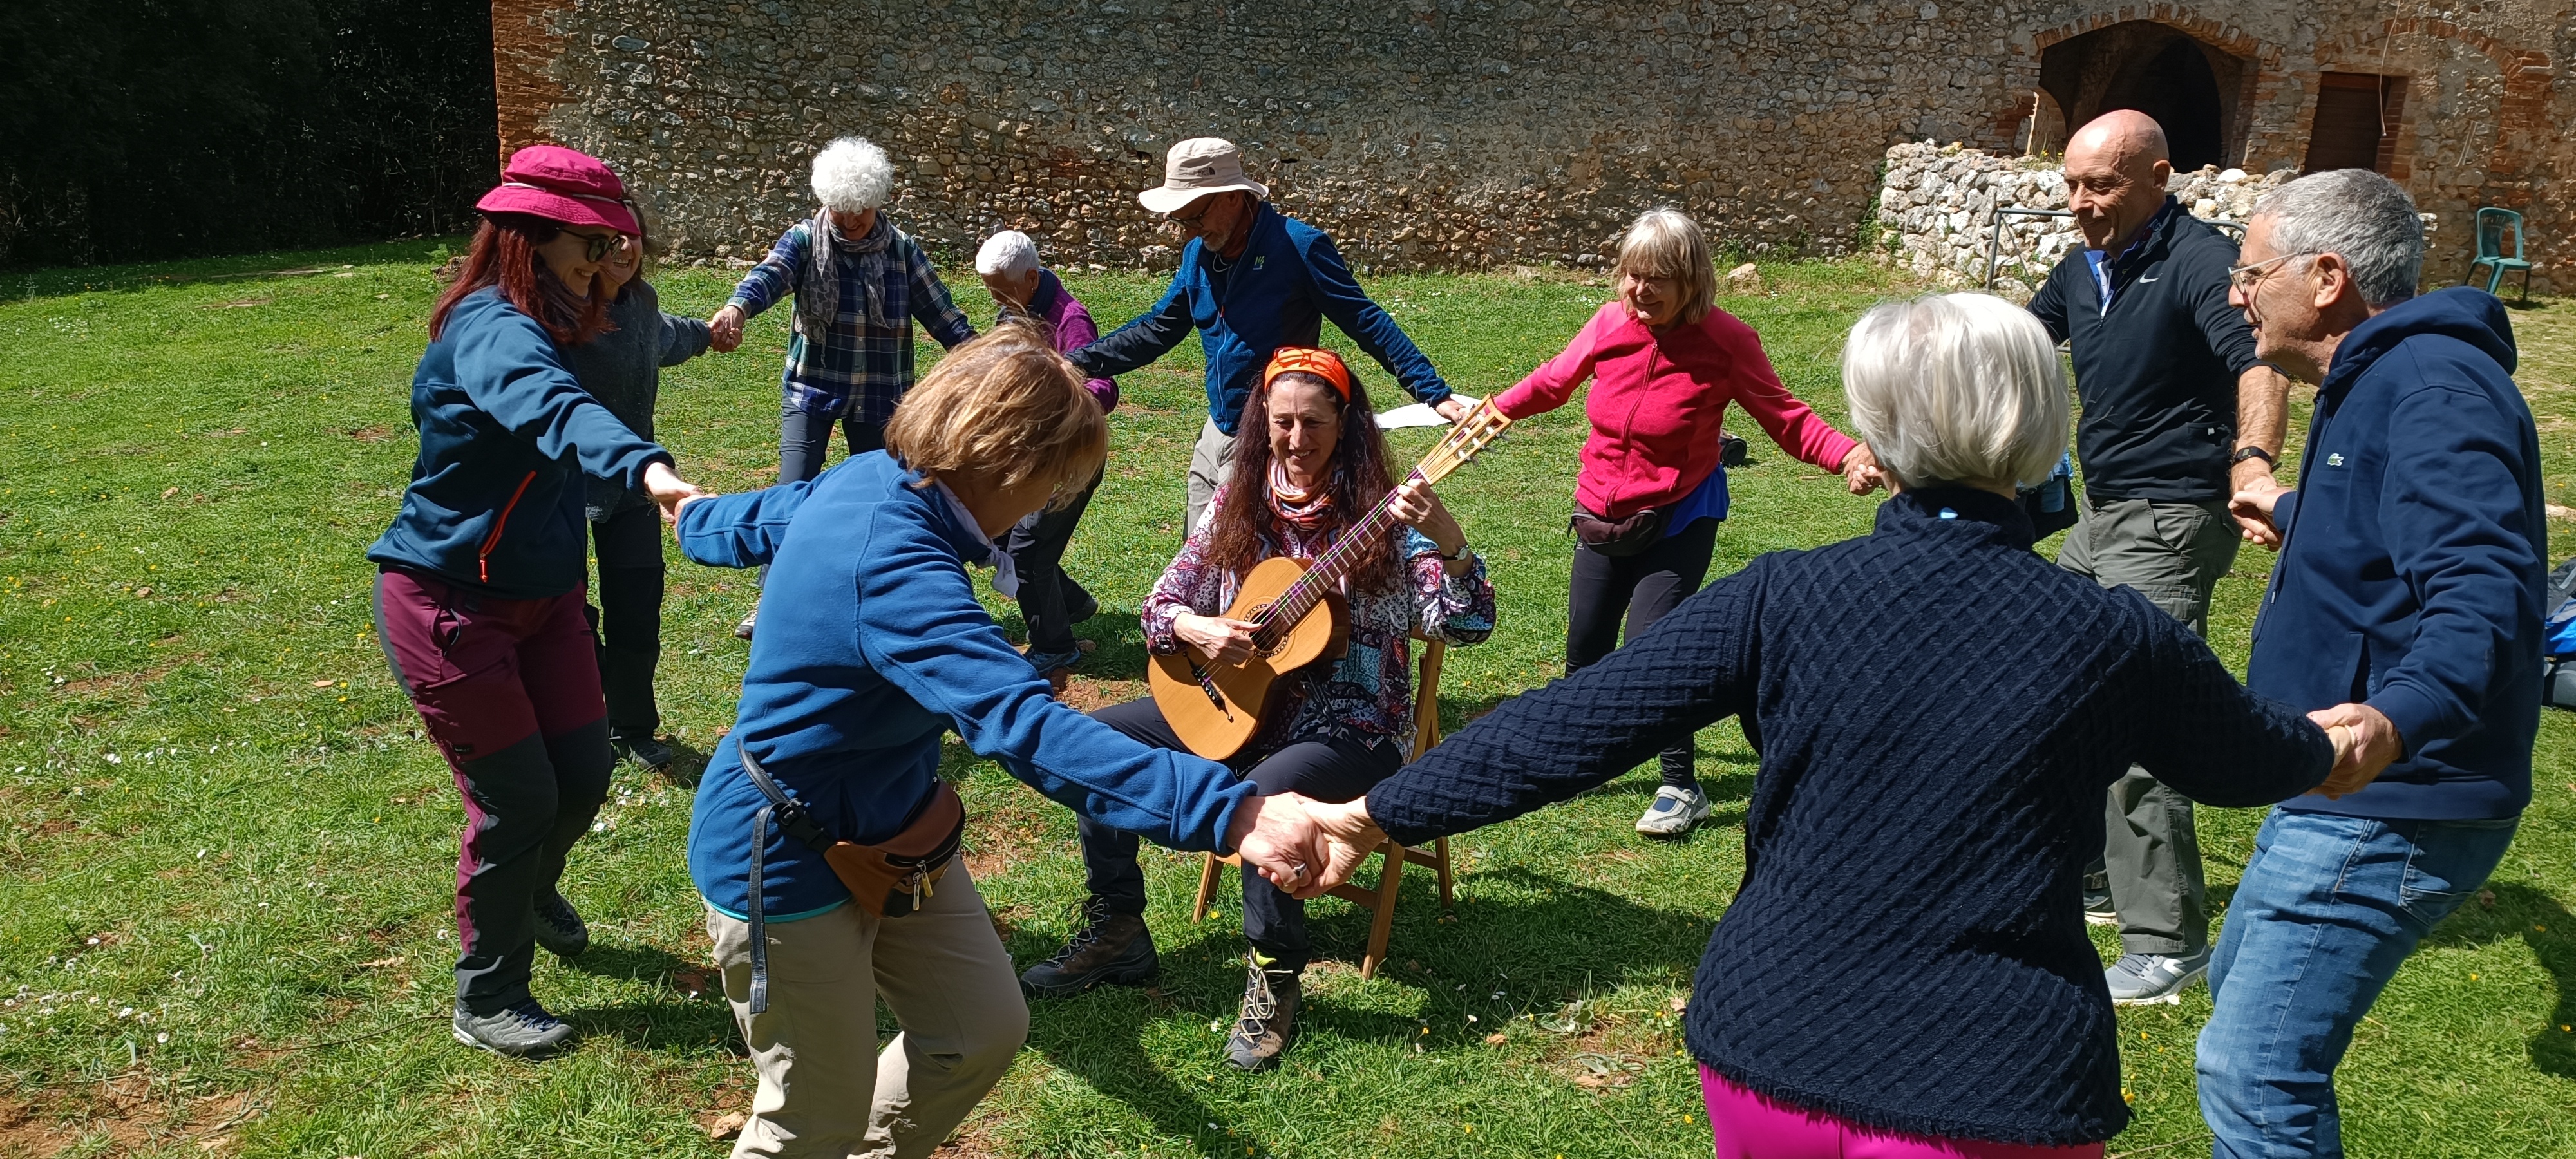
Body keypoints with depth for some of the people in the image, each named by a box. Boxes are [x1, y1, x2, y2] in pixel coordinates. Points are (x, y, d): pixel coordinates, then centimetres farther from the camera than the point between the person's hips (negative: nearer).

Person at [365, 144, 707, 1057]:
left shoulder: (546, 327, 5)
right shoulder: (492, 328, -25)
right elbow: (551, 408, -48)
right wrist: (645, 467, -65)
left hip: (541, 594, 8)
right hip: (451, 604, -8)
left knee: (584, 774, 11)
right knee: (516, 800, -2)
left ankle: (532, 890, 44)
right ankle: (488, 1001, 17)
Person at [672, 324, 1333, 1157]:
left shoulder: (866, 484, -3)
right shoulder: (897, 565, -35)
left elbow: (757, 520, 21)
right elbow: (1025, 727, -48)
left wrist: (693, 521, 47)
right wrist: (1231, 814, -57)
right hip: (789, 864, -10)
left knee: (983, 1032, 12)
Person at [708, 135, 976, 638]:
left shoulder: (902, 250, -1)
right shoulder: (805, 240, -7)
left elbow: (941, 314, 0)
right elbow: (770, 274, -27)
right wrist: (737, 308, -49)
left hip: (879, 396, 2)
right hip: (811, 388, -2)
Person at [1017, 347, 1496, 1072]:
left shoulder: (1382, 517, -11)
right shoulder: (1239, 507, 3)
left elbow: (1466, 625, -21)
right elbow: (1163, 601, 7)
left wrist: (1447, 540, -40)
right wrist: (1196, 630, -16)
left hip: (1350, 727, -6)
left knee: (1265, 795, -37)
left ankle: (1276, 973, -11)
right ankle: (1116, 933, 9)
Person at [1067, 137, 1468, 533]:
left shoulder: (1299, 247, -15)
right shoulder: (1199, 253, 6)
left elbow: (1370, 324, -14)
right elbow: (1156, 330, 16)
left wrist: (1435, 394, -20)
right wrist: (1073, 365, 9)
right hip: (1215, 437, 8)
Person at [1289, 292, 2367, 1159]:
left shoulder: (1785, 597, -10)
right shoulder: (2115, 639, -7)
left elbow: (1571, 728, -11)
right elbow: (2248, 761, 13)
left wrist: (1376, 813, -1)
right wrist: (2332, 747, 36)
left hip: (1766, 1062, 1)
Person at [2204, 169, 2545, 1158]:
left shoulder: (2434, 390, -22)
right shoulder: (2378, 381, 13)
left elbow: (2482, 585, -36)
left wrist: (2401, 717, -53)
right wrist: (2296, 518, 52)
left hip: (2390, 810, -11)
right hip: (2344, 788, 11)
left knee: (2252, 1070, -15)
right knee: (2244, 990, 27)